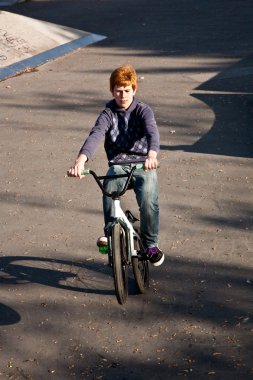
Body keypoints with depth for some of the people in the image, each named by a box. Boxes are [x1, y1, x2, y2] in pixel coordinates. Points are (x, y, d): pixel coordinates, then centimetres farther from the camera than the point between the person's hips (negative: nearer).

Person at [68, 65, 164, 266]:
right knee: (109, 188, -32)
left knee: (148, 197, -27)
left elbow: (152, 132, -23)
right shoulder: (108, 113, 0)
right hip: (118, 165, 1)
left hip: (143, 164, -1)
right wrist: (81, 160, -39)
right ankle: (110, 230, -11)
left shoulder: (143, 110, -3)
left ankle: (151, 244, -6)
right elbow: (95, 135, -19)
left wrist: (152, 155, -47)